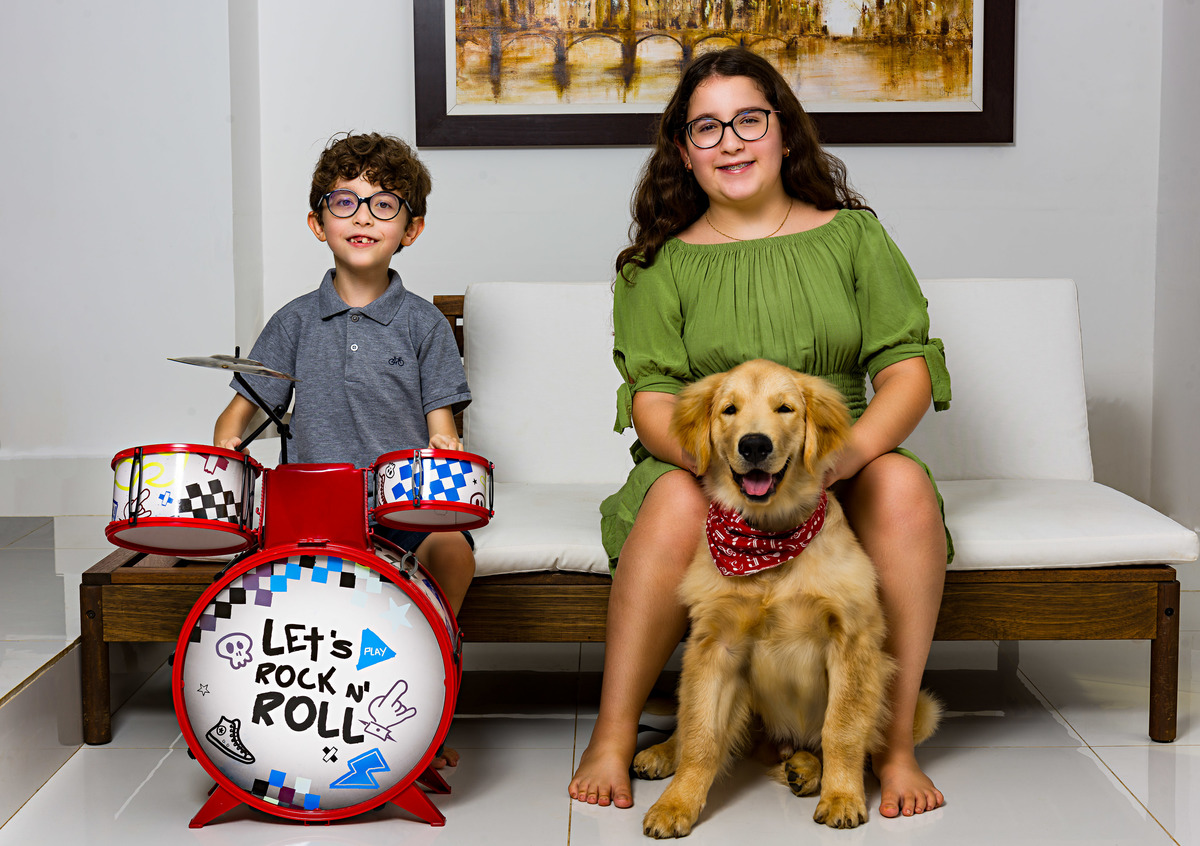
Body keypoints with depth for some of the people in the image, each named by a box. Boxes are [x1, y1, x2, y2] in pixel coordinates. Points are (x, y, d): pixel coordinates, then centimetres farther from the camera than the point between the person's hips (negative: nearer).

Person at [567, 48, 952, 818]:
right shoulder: (663, 265, 7)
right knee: (678, 499, -34)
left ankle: (896, 745, -22)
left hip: (837, 470, 1)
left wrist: (850, 449, -21)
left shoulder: (853, 236, 9)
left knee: (903, 482, -31)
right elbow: (650, 402, -4)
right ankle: (613, 740, -24)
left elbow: (908, 370, 0)